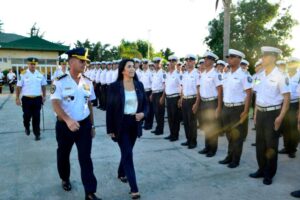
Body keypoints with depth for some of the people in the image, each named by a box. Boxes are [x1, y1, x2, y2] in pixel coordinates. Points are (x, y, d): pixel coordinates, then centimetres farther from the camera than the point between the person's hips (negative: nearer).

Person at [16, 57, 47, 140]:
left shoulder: (40, 74, 4)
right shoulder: (23, 74, -4)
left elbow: (43, 86, 13)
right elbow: (18, 87, -2)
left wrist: (44, 96, 12)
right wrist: (17, 98, -4)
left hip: (37, 99, 1)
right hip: (26, 99, -1)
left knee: (36, 117, 5)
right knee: (27, 116, 11)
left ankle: (37, 134, 15)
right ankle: (27, 127, 41)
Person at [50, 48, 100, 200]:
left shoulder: (88, 82, 2)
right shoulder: (60, 82, -11)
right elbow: (55, 104, -21)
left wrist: (92, 125, 13)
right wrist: (68, 120, -39)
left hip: (84, 125, 2)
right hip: (65, 126, -1)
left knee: (85, 158, 0)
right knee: (63, 155, 19)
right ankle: (65, 179, 47)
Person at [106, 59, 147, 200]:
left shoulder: (139, 85, 2)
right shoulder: (114, 87, -10)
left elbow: (145, 103, 9)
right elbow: (109, 109, -7)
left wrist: (143, 113, -13)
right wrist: (110, 129, -8)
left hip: (134, 123, 5)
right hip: (121, 124, -4)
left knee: (126, 152, 20)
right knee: (128, 154, -5)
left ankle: (121, 173, 46)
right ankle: (134, 189, 3)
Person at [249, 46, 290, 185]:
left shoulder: (280, 75, -12)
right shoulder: (261, 75, 7)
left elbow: (287, 97, -12)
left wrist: (280, 117, -17)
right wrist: (256, 113, 12)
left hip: (273, 113, -6)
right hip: (260, 113, 6)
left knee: (271, 145, 6)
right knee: (260, 143, 13)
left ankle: (269, 174, 21)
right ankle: (262, 169, 29)